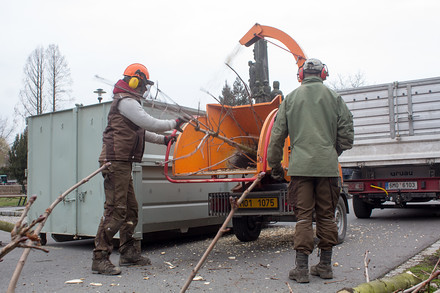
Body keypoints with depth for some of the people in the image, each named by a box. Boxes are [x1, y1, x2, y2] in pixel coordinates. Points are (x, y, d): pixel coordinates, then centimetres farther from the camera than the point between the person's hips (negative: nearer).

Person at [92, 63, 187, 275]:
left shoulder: (128, 102, 25)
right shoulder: (126, 102, -9)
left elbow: (140, 132, 30)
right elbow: (150, 123, -17)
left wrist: (163, 139, 26)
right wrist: (174, 123, -4)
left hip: (123, 163, 11)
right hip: (116, 161, -11)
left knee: (130, 208, 13)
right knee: (115, 209, -13)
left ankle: (128, 252, 22)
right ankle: (100, 258, -9)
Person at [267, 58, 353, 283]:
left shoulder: (291, 98, 9)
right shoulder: (334, 98, 8)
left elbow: (277, 135, 8)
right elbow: (346, 132, 8)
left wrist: (275, 165, 16)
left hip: (301, 165, -1)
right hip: (328, 166, 1)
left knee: (303, 216, 1)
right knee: (326, 215, 10)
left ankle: (301, 268, 2)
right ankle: (325, 266, 19)